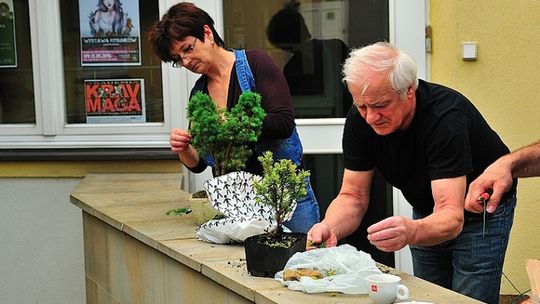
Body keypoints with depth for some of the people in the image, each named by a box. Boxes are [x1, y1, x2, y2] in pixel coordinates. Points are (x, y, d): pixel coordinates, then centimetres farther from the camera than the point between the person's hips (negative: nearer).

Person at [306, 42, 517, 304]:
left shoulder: (446, 116, -36)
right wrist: (329, 228, -37)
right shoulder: (359, 119, -20)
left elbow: (452, 216, -43)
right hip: (427, 211, 5)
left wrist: (412, 232, -64)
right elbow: (353, 196, -15)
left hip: (480, 212, -5)